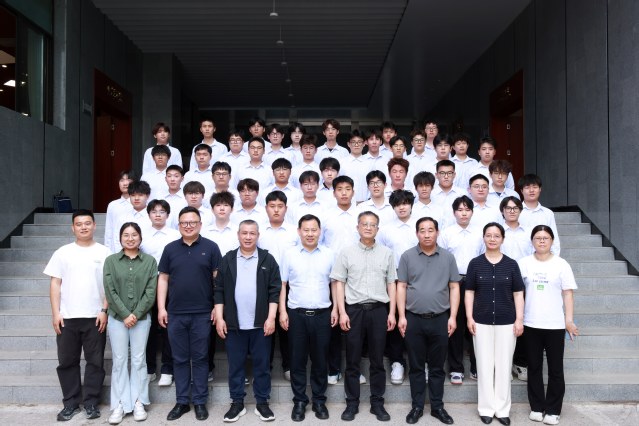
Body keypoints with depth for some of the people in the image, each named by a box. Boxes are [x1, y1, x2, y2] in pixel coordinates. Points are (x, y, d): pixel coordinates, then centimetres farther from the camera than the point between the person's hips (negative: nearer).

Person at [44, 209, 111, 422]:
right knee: (67, 361, 8)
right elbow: (55, 284, 4)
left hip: (95, 317, -1)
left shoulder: (104, 253, 2)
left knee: (95, 361, 4)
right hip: (67, 317, 1)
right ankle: (71, 402, 20)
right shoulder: (63, 252, 6)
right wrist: (55, 313, -3)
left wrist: (104, 311, -7)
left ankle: (91, 402, 16)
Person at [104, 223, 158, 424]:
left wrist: (136, 314, -11)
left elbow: (150, 292, -3)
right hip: (117, 318, 0)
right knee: (119, 361, 3)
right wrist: (125, 314, -10)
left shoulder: (150, 261, 2)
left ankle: (138, 402, 14)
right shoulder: (111, 261, 3)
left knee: (138, 360, 5)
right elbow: (110, 291, -4)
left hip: (142, 318, 0)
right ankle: (120, 404, 10)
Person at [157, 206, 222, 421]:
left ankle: (200, 402, 16)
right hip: (175, 314, 2)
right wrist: (161, 308, 2)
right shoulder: (170, 248, 7)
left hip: (202, 314, -2)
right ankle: (181, 401, 20)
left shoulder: (210, 247, 0)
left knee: (200, 358, 6)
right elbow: (163, 279, 8)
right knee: (180, 359, 10)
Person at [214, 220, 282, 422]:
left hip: (261, 324, -1)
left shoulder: (268, 260, 1)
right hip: (233, 324, 1)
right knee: (235, 365, 9)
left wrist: (271, 318, -8)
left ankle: (262, 403, 20)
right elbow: (219, 291, 4)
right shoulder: (227, 260, 4)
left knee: (262, 365, 8)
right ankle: (237, 403, 22)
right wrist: (219, 318, -3)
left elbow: (274, 290, -2)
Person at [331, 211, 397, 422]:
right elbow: (339, 284, 1)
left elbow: (391, 284, 8)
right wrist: (342, 312, -6)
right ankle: (352, 403, 18)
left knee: (377, 360, 8)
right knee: (353, 360, 6)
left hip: (379, 310, 1)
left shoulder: (386, 253, 6)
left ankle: (377, 403, 20)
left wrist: (392, 313, 2)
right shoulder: (346, 253, 1)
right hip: (354, 310, -1)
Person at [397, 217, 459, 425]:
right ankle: (417, 406, 20)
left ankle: (437, 407, 22)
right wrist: (401, 316, -6)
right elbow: (401, 287, 0)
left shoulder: (448, 257, 3)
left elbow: (454, 288, 4)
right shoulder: (407, 256, 0)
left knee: (437, 367, 10)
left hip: (440, 319, 1)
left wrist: (453, 317, -3)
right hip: (414, 319, 0)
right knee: (416, 366, 9)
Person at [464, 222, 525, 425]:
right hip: (482, 321, 0)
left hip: (506, 322, 0)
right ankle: (486, 408, 15)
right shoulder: (475, 263, 2)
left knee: (504, 365, 5)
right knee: (484, 365, 5)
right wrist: (469, 317, -4)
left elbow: (518, 294, 4)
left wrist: (519, 319, -3)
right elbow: (469, 292, 3)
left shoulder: (511, 264, 3)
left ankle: (502, 409, 17)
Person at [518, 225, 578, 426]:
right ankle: (537, 407, 23)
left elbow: (567, 294, -1)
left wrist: (569, 320, -8)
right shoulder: (524, 263, 2)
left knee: (555, 370, 6)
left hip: (555, 325, -1)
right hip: (531, 324, 1)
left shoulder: (561, 264, -1)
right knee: (534, 368, 11)